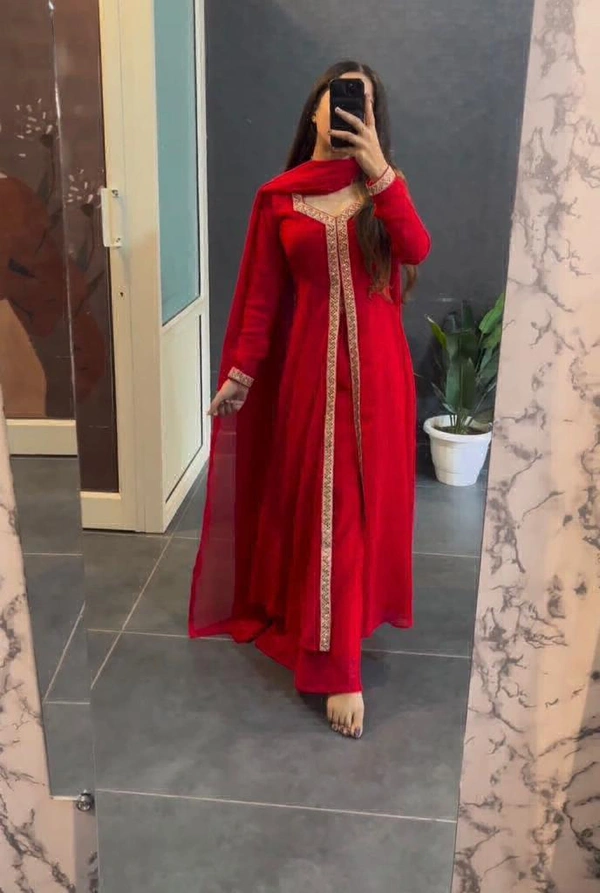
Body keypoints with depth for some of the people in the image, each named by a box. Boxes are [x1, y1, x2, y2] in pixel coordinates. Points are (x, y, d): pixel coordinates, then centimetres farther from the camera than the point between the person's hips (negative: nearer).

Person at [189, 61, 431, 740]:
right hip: (311, 362, -1)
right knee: (321, 500, 2)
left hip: (375, 361, 1)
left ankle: (355, 604, 29)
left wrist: (377, 169, -20)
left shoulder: (382, 184, 6)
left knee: (362, 496, 6)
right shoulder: (278, 197, 4)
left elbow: (417, 251, -14)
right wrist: (240, 372, 0)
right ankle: (338, 668, 11)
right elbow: (262, 296, 3)